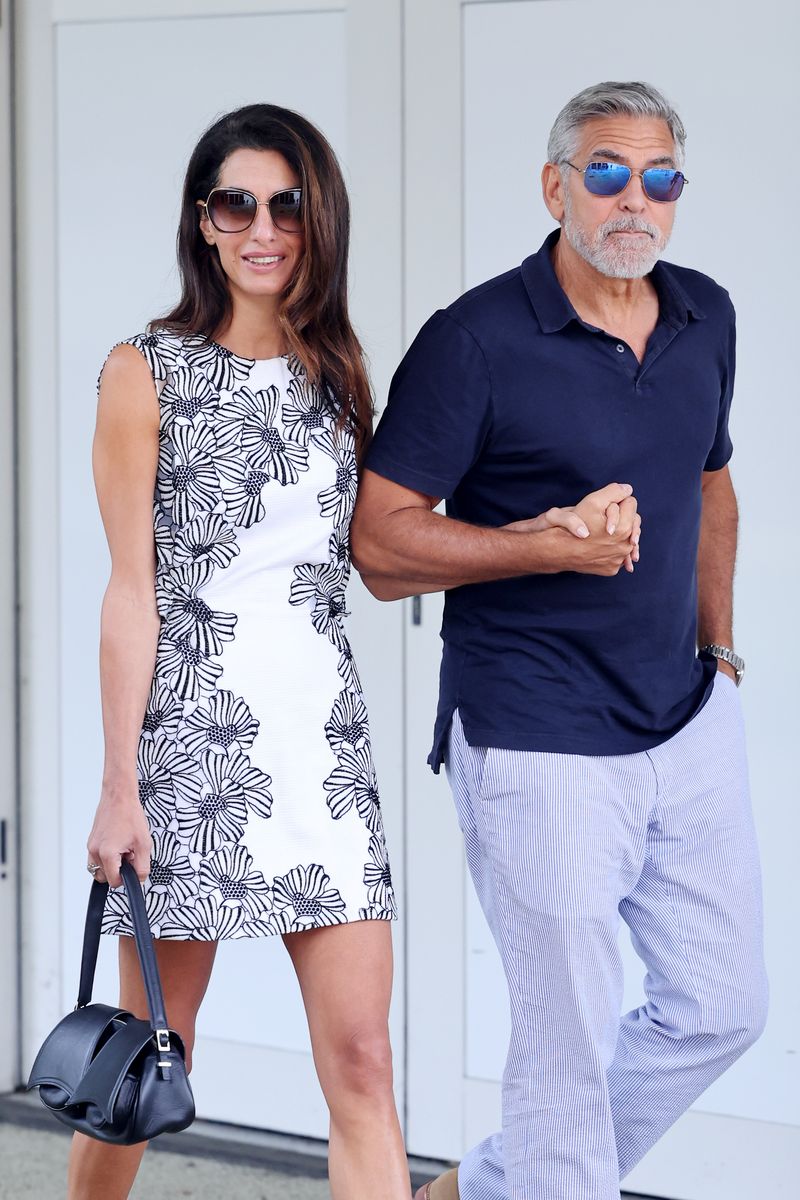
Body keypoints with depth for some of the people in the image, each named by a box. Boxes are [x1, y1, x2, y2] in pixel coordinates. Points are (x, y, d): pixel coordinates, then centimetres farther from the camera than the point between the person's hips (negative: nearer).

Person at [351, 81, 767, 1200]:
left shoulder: (705, 318, 7)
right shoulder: (476, 340, -13)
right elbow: (382, 539, -14)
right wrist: (555, 545, -20)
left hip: (690, 724, 7)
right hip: (543, 749, -7)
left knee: (721, 1006, 13)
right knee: (570, 1045, -1)